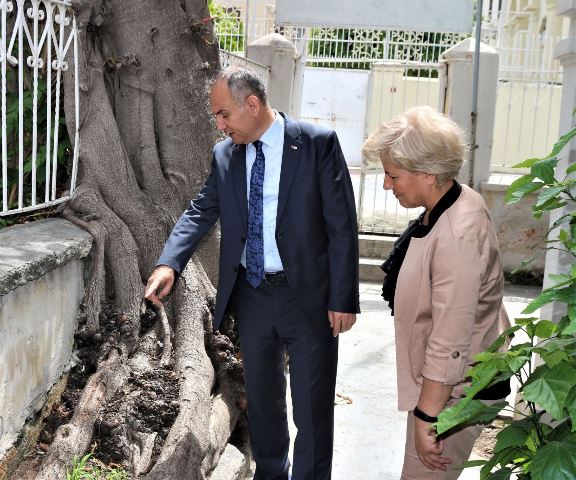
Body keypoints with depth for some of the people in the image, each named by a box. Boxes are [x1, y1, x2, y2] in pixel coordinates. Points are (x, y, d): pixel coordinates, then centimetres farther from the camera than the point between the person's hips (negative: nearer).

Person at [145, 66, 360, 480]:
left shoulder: (318, 143, -10)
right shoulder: (225, 155, 4)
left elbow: (342, 224, -11)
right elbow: (201, 212, 5)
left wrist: (343, 298, -12)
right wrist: (168, 264, -12)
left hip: (307, 294, -4)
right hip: (251, 293, 5)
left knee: (312, 402, 6)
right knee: (261, 395, 19)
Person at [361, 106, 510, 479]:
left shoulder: (458, 237, -31)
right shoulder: (455, 202, -1)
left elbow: (451, 342, -30)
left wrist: (426, 417, -23)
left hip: (453, 388, -9)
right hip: (439, 378, 10)